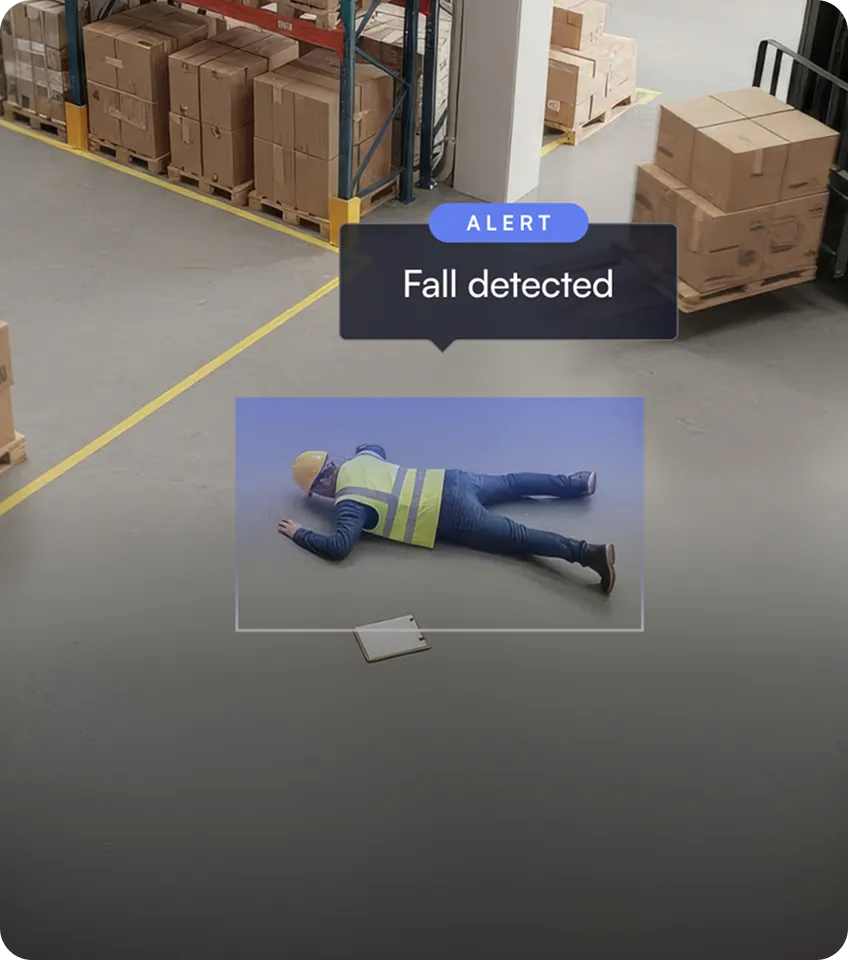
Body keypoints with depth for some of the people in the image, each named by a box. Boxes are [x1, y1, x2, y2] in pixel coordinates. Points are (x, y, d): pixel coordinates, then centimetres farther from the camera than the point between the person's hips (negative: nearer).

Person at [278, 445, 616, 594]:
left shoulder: (348, 504, -13)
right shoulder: (359, 460, 12)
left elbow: (338, 548, -24)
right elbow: (375, 447, 37)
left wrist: (299, 534, -11)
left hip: (452, 518, -8)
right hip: (448, 482, 8)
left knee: (517, 538, -10)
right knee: (510, 483, 27)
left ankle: (590, 553, -20)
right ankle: (577, 483, 32)